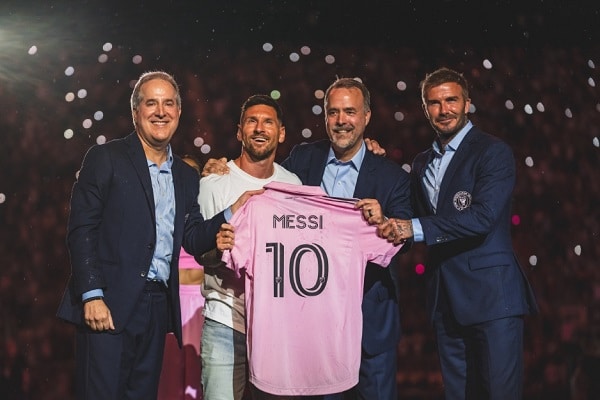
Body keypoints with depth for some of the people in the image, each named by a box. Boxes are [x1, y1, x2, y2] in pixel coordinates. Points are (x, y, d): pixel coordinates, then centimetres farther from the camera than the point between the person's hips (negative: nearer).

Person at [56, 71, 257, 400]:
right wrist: (92, 295, -16)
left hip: (158, 308, 5)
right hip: (109, 305, -5)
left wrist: (232, 212, -6)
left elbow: (192, 240, 10)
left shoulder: (186, 176, 15)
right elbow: (81, 230, -7)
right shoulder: (105, 159, -1)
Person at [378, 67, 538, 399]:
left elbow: (483, 217, -18)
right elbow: (415, 223, 20)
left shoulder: (493, 152, -6)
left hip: (491, 294, -6)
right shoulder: (422, 163, 16)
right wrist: (386, 222, 0)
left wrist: (416, 228, -20)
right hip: (445, 297, 7)